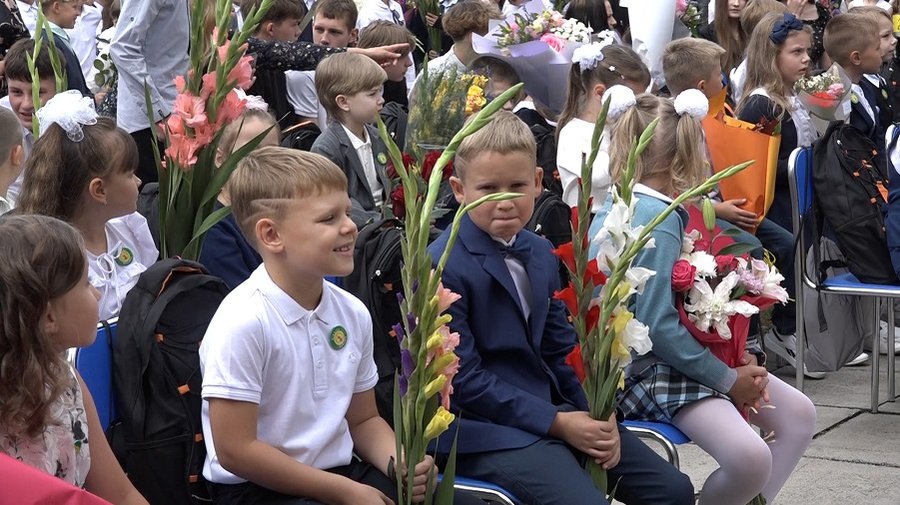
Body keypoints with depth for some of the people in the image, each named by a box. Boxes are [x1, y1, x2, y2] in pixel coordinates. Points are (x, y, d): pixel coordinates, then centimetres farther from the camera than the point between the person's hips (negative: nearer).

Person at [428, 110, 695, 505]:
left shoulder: (540, 254, 11)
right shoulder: (442, 268, -14)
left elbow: (561, 351, 13)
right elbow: (464, 380, -15)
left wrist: (596, 412, -5)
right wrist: (556, 423, -17)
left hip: (556, 408, 8)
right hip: (486, 428, -7)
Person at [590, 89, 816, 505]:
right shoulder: (660, 218, -19)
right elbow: (659, 325, -23)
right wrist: (728, 379, -14)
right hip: (647, 368, -11)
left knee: (800, 414, 10)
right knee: (750, 459, -29)